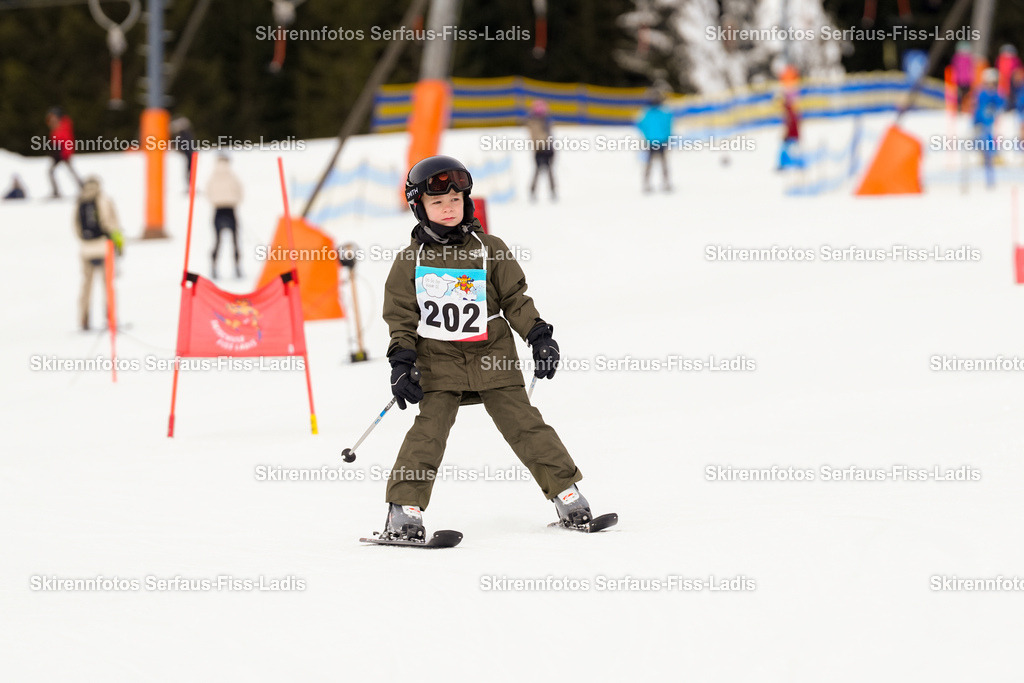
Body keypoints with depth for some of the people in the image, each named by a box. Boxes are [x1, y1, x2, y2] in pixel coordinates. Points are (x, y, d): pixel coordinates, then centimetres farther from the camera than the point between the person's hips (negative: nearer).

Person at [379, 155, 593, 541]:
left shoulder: (489, 250, 5)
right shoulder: (411, 261, 4)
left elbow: (515, 299, 9)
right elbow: (401, 318, 7)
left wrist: (539, 335, 0)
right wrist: (401, 361, -3)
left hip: (494, 358, 1)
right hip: (439, 364, -1)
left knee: (524, 425, -2)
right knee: (429, 432, -13)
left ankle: (567, 494, 4)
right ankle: (404, 510, -10)